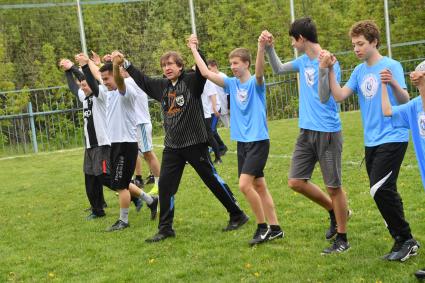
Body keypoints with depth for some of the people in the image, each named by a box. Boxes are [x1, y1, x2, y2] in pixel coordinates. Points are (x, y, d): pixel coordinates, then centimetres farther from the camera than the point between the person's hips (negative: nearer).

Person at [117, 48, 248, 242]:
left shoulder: (191, 81, -8)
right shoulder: (162, 86, 9)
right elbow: (142, 80, 20)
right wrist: (127, 65, 12)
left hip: (195, 143, -6)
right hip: (172, 146, 6)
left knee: (213, 180, 2)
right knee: (165, 185, 2)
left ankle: (237, 215, 17)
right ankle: (165, 229, 11)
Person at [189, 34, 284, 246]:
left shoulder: (255, 83, -10)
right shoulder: (232, 84, 8)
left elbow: (260, 73, -33)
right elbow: (206, 73, 9)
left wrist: (261, 48, -49)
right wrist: (194, 50, 11)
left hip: (258, 141, -7)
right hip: (242, 142, 7)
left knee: (244, 185, -15)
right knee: (258, 186, 10)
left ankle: (263, 226, 0)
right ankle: (274, 228, 17)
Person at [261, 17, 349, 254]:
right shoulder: (303, 61, 8)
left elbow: (324, 98, -23)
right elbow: (279, 69, 24)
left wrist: (323, 70, -36)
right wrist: (269, 47, 11)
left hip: (327, 132, -8)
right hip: (307, 131, 8)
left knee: (333, 186, 0)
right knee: (296, 181, 8)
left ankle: (342, 239, 14)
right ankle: (335, 212, 28)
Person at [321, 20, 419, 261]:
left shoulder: (391, 66, -10)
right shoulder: (360, 71, 10)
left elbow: (405, 102, -17)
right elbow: (339, 96, 4)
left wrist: (393, 84, -37)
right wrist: (330, 70, -5)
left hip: (392, 138, -7)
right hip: (371, 141, 7)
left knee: (381, 190, -16)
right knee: (384, 193, 9)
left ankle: (406, 240, -2)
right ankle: (402, 241, 19)